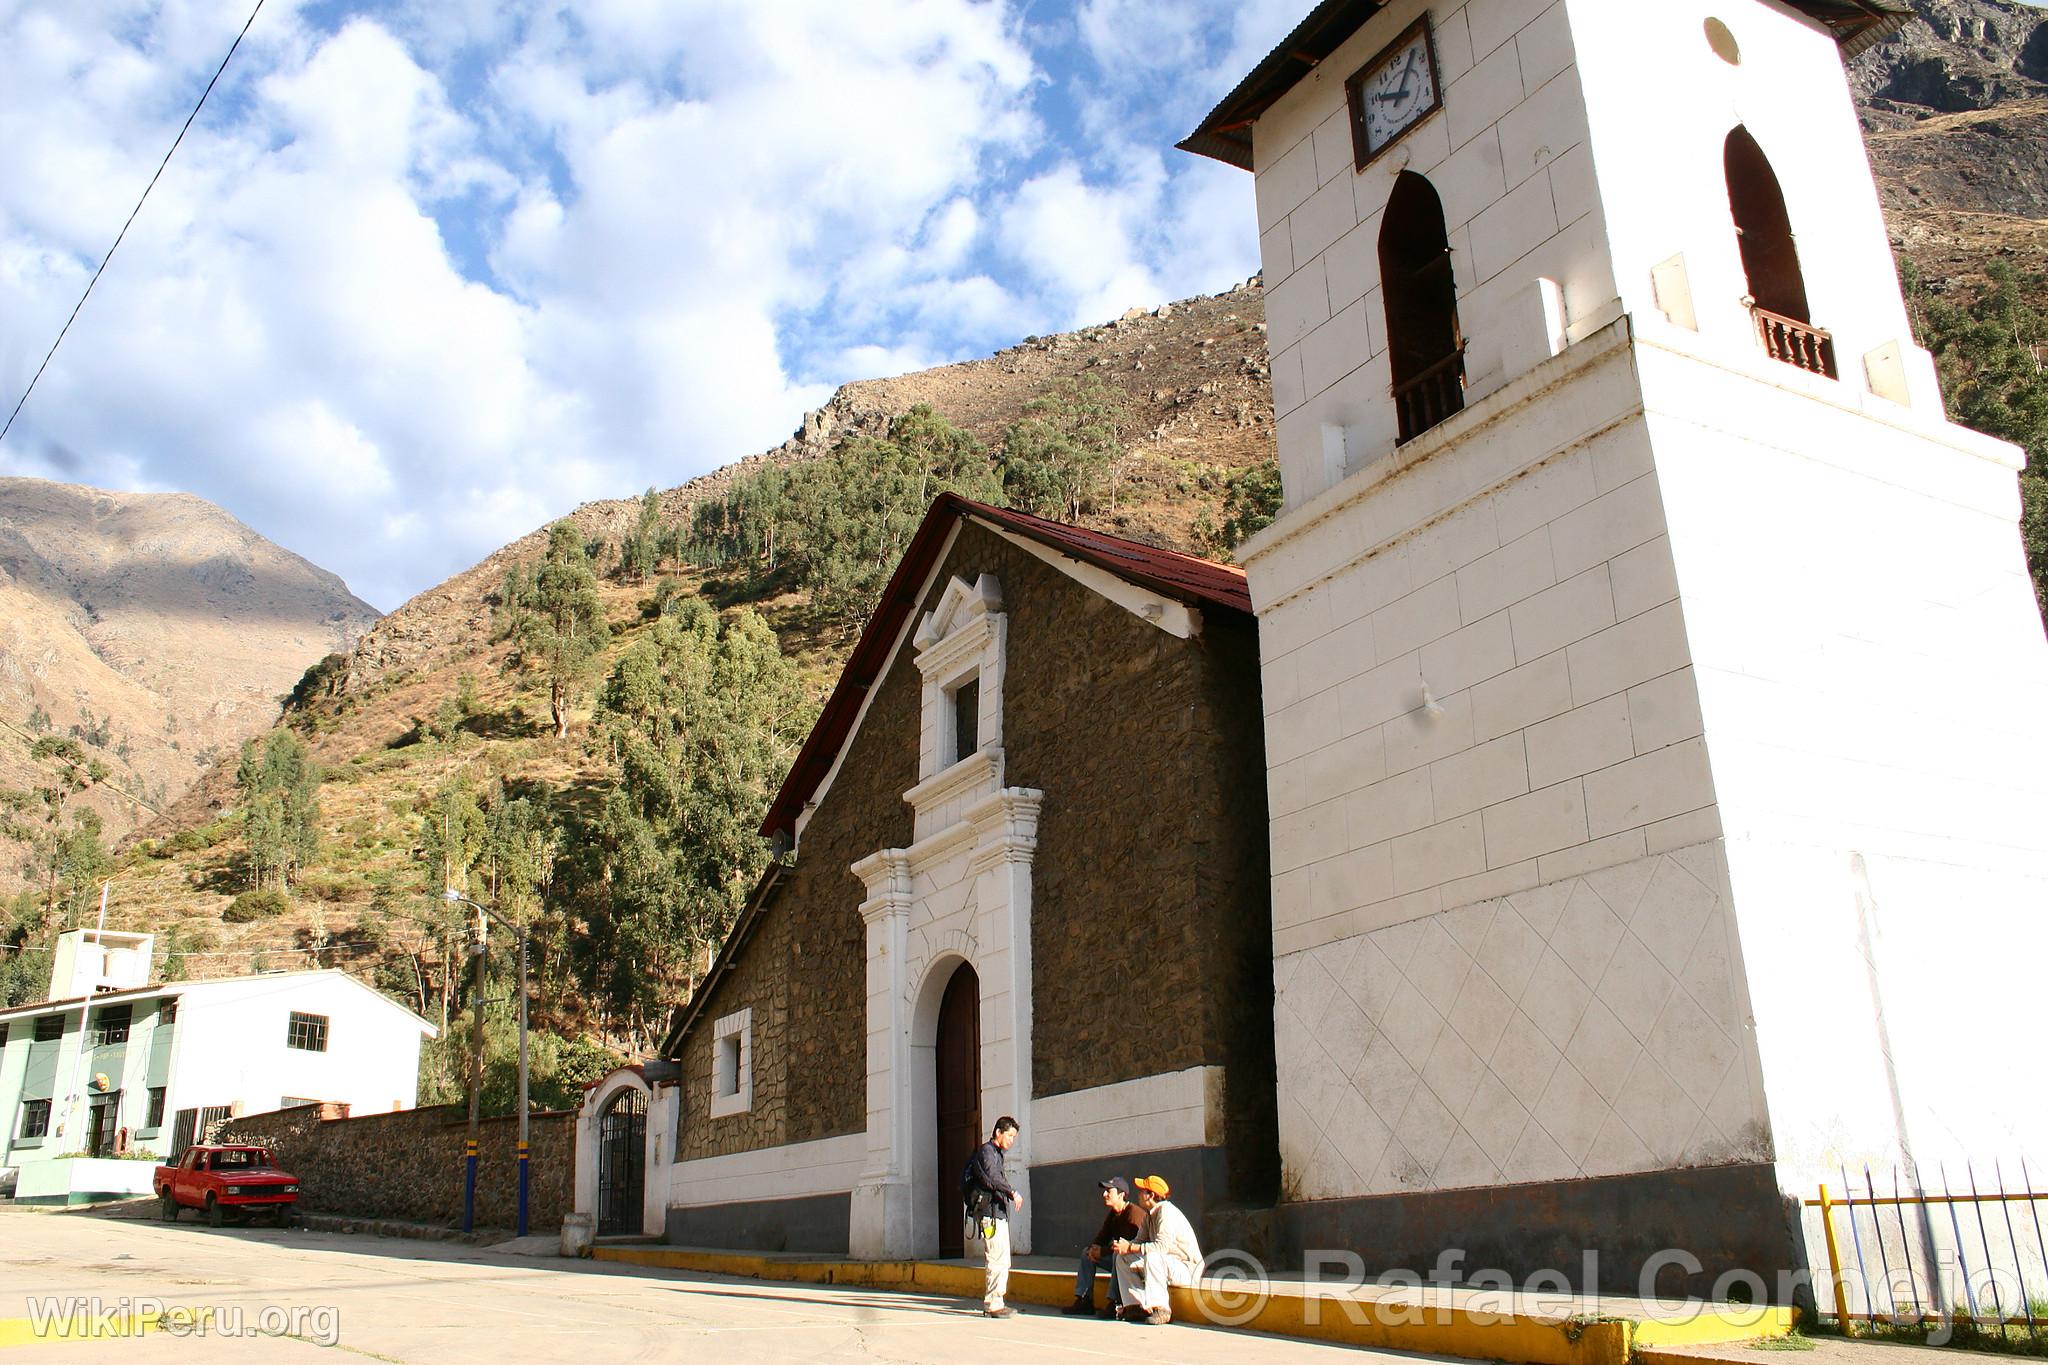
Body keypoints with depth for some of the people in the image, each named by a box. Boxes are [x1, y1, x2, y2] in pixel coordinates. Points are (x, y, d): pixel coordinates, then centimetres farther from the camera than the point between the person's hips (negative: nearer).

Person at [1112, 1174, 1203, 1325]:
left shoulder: (1167, 1212, -20)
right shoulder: (1149, 1215, 10)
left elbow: (1162, 1246, -30)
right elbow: (1139, 1241, 10)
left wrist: (1130, 1248, -28)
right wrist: (1123, 1245, -13)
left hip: (1186, 1270, -9)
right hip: (1166, 1264, 9)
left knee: (1152, 1257, -37)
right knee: (1123, 1259, 2)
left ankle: (1161, 1309, -28)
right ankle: (1138, 1306, -2)